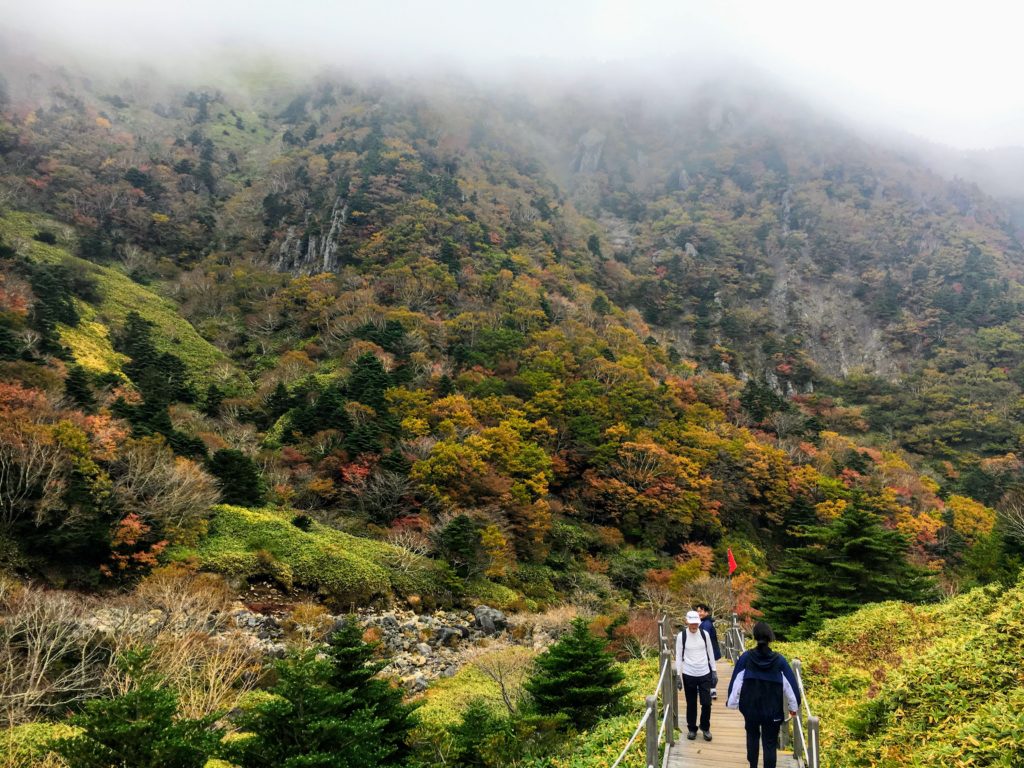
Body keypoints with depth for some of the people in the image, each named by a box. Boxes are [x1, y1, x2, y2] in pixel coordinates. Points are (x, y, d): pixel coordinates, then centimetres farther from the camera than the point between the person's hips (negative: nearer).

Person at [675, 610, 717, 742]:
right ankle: (692, 729, 26)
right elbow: (679, 656, -3)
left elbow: (710, 654, 7)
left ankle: (705, 728, 23)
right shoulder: (681, 636, -8)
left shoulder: (704, 634, -1)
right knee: (691, 704, 9)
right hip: (689, 675, -1)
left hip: (705, 674, 2)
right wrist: (678, 675, -6)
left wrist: (714, 671, 6)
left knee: (706, 703, 2)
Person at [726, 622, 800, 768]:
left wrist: (732, 702, 5)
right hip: (772, 711, -2)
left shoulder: (746, 657, -9)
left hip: (750, 708, 2)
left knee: (752, 737, 26)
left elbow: (736, 681, -5)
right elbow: (790, 685, -5)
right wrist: (793, 706, 9)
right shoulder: (779, 660, -11)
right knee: (770, 744, 9)